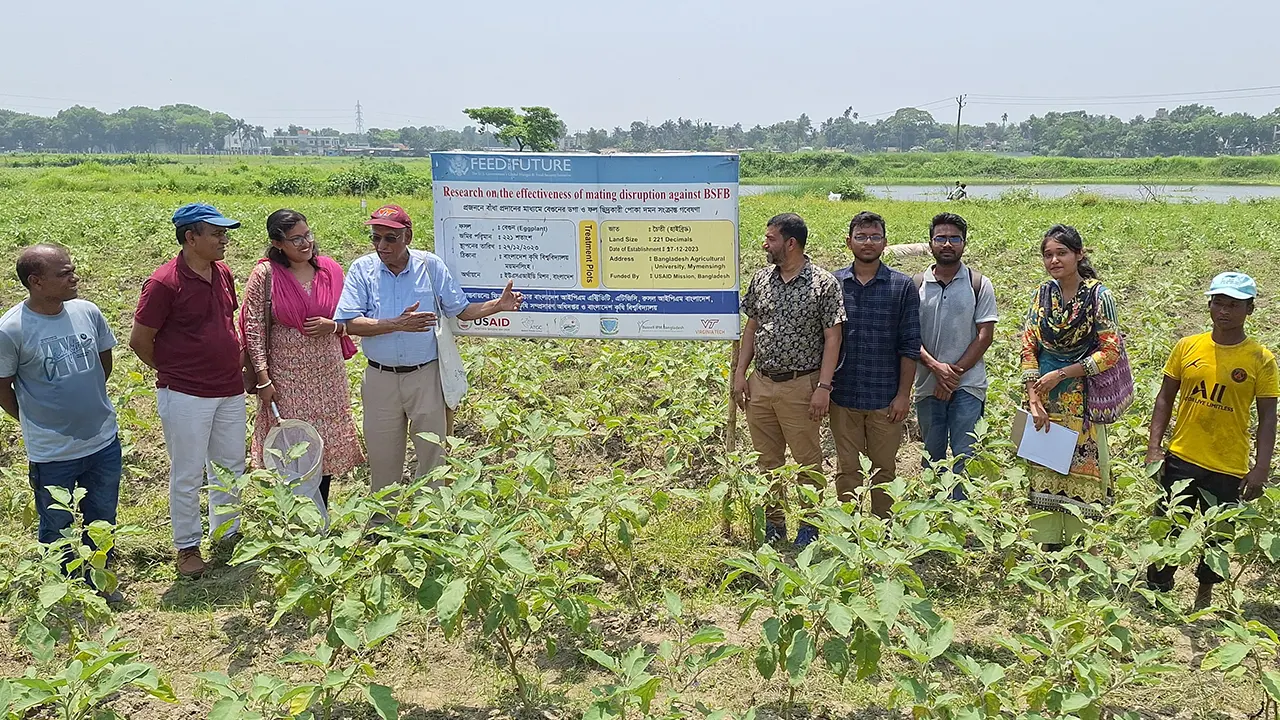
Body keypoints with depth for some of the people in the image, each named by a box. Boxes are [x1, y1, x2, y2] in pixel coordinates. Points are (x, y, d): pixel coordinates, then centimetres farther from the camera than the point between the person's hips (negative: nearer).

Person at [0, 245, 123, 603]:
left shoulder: (87, 311, -7)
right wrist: (36, 423, 3)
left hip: (104, 441, 4)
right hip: (52, 453, -4)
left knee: (102, 519, 20)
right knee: (58, 527, 16)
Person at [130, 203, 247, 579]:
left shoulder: (222, 273, 5)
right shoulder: (164, 283, -16)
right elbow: (139, 340, -9)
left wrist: (232, 365, 13)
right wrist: (172, 372, 2)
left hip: (230, 391, 7)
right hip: (186, 395, -6)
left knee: (231, 466, 16)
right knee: (187, 475, 6)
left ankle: (227, 535, 33)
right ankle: (187, 547, 21)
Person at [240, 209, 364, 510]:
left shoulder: (331, 270, 2)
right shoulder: (265, 275, -8)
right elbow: (254, 328, -8)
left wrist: (332, 325, -11)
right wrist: (263, 378, -12)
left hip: (328, 374, 4)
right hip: (286, 377, -4)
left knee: (327, 445, 11)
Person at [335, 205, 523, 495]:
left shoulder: (430, 265, -3)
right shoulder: (362, 269, -3)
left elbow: (461, 310, 2)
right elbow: (351, 323, -12)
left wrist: (498, 305, -14)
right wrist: (397, 324, -23)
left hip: (426, 375, 0)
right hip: (380, 379, 1)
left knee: (432, 451, 10)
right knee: (382, 457, 13)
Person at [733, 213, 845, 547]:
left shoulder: (823, 283, -8)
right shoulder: (760, 279, 7)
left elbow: (832, 338, -9)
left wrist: (823, 387, -14)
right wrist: (740, 373, 6)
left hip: (800, 387, -5)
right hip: (760, 384, 5)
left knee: (807, 461, 4)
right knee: (767, 459, 13)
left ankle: (810, 525, 20)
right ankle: (773, 522, 26)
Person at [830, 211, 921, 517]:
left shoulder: (902, 286, -1)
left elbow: (910, 345, -1)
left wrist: (904, 394, -5)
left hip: (885, 397, -1)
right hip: (843, 395, 1)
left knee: (885, 468, 10)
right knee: (847, 469, 10)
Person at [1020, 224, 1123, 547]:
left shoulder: (1098, 296, -8)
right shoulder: (1043, 294, 5)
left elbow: (1111, 351, -9)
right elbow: (1028, 348, 4)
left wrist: (1060, 374, -13)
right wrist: (1034, 399, -5)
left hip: (1081, 401, -4)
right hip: (1043, 401, 4)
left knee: (1080, 474, 3)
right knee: (1042, 475, 8)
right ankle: (1043, 549, 19)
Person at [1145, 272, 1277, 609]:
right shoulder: (1187, 347, 0)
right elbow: (1165, 398, 5)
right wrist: (1154, 448, -2)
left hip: (1229, 468, -1)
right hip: (1180, 459, 1)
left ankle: (1204, 594, 34)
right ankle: (1155, 590, 26)